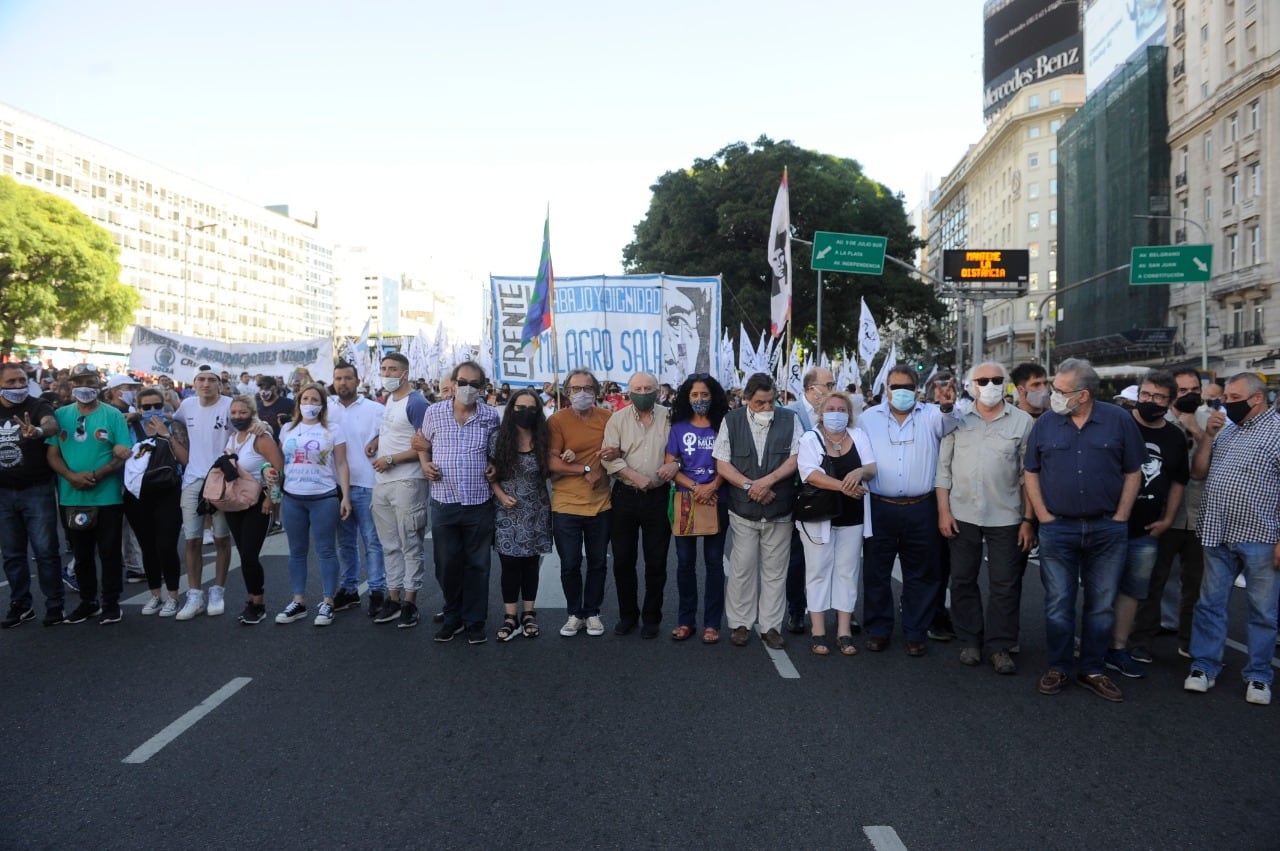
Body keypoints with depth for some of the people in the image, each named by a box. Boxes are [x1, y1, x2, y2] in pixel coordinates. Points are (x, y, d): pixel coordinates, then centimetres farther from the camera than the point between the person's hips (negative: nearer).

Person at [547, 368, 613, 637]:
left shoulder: (607, 417, 3)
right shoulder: (557, 420, -6)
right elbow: (552, 463, -12)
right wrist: (586, 470, -14)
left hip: (600, 504, 3)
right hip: (566, 505, -2)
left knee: (598, 563, 11)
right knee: (569, 565, 6)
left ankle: (592, 613, 27)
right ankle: (574, 613, 24)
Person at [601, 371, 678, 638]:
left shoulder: (669, 418, 1)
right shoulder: (618, 419, 1)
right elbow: (610, 458, -8)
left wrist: (674, 465, -18)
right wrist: (635, 477, -18)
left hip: (658, 497, -1)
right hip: (625, 496, 1)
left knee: (656, 561, 6)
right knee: (623, 559, 8)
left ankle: (651, 618, 21)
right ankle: (627, 614, 24)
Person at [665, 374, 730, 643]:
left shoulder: (722, 426, 3)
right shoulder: (679, 427, 4)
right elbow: (670, 466, 0)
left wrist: (712, 487, -17)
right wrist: (695, 487, -14)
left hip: (717, 500, -1)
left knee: (714, 561, 3)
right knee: (685, 561, 5)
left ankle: (712, 623, 10)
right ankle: (685, 620, 15)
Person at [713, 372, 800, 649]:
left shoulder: (789, 420, 2)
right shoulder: (731, 421, 1)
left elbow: (795, 458, -3)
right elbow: (722, 465, -1)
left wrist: (768, 481, -16)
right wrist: (749, 486, -12)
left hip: (779, 509, 0)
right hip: (743, 509, 0)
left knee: (775, 571, 6)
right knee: (742, 568, 3)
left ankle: (771, 626, 16)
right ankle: (739, 623, 16)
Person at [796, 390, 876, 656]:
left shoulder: (859, 436, 7)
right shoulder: (810, 438, -4)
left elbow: (873, 467, 0)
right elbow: (810, 474, -17)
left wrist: (860, 471, -23)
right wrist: (843, 486, -28)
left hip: (851, 517, 3)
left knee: (848, 572, 7)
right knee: (819, 571, 4)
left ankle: (844, 632, 14)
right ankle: (819, 632, 11)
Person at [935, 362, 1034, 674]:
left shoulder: (1023, 422, -1)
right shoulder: (956, 419, 3)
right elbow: (943, 468, 4)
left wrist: (1029, 520, -3)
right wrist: (943, 511, -2)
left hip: (1006, 517, -1)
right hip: (961, 515, 2)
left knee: (1005, 585, 4)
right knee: (963, 581, 10)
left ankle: (1000, 646, 16)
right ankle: (970, 640, 24)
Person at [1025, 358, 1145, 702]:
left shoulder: (1119, 420, -2)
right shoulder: (1045, 422, 1)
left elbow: (1133, 473, 3)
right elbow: (1031, 472, 6)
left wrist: (1120, 518, -4)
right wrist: (1043, 516, -1)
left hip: (1107, 530, 0)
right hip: (1058, 528, 0)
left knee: (1102, 605, 8)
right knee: (1058, 604, 5)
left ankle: (1092, 670, 21)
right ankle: (1058, 668, 18)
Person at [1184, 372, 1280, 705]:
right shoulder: (1225, 429, 11)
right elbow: (1198, 472, 13)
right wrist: (1208, 436, -2)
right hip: (1218, 534, 6)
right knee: (1210, 603, 11)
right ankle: (1204, 666, 22)